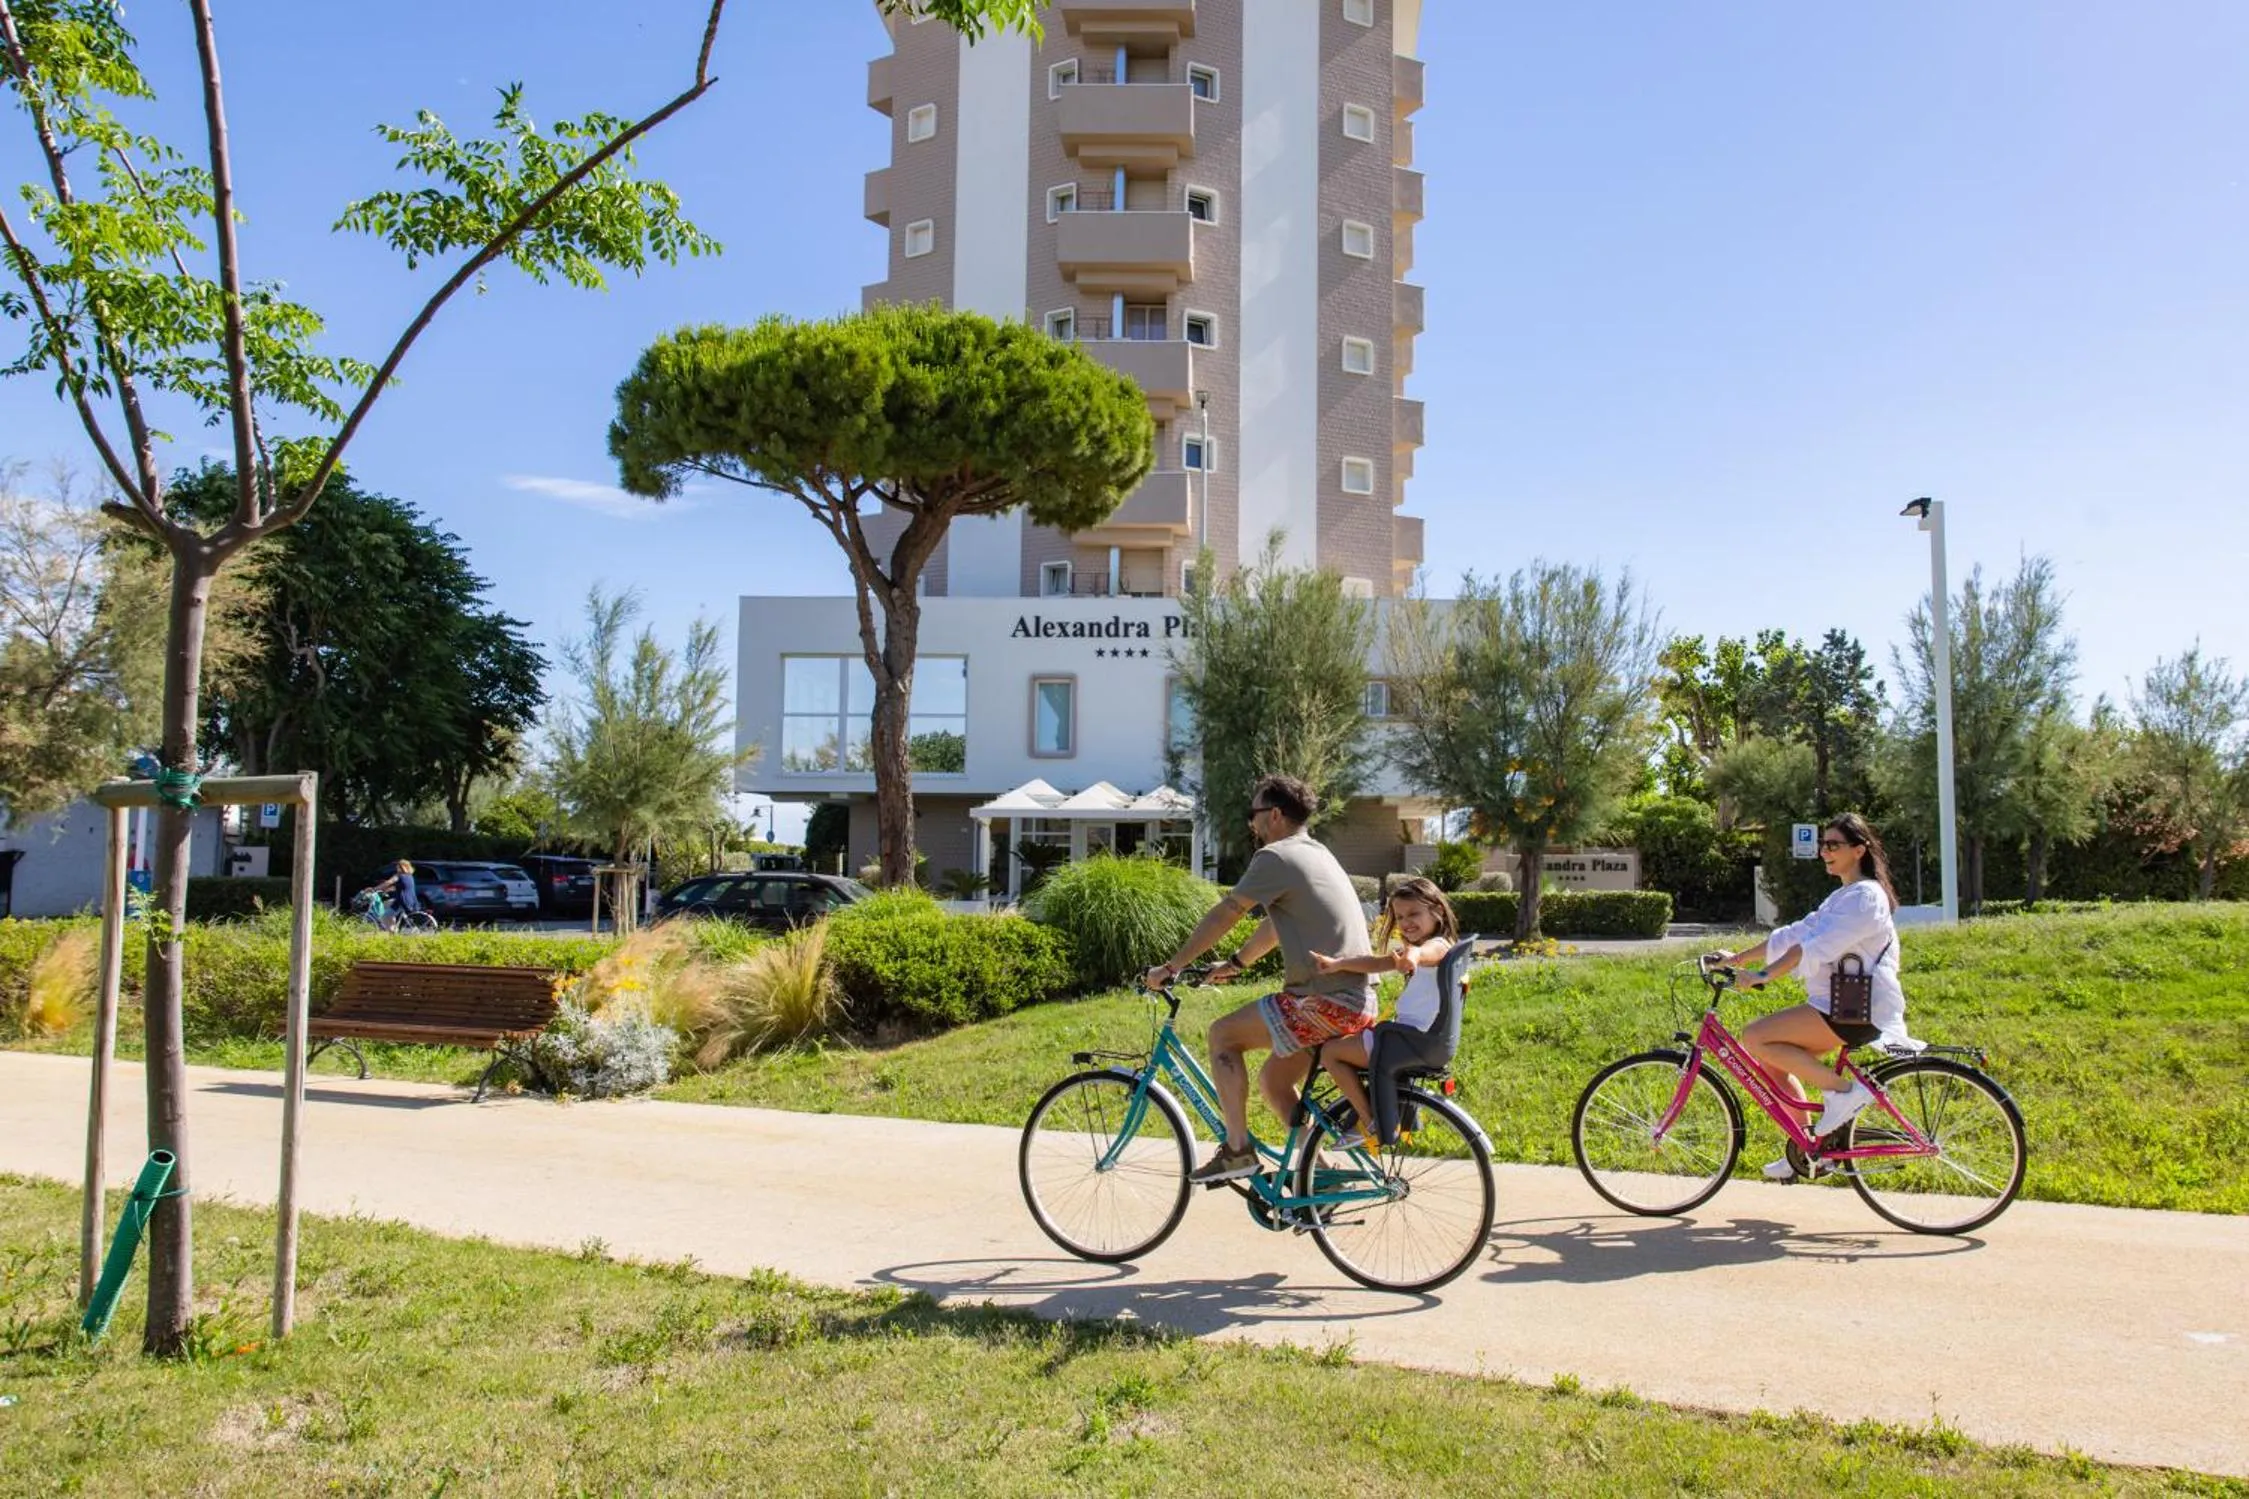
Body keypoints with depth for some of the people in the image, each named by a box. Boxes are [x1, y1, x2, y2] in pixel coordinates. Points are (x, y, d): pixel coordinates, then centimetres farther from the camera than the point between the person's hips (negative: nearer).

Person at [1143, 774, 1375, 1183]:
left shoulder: (1277, 857, -9)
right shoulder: (1316, 853, 20)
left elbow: (1224, 915, -7)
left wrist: (1171, 967, 0)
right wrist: (1234, 964, 34)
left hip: (1326, 1001, -9)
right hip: (1359, 1000, 9)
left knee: (1223, 1033, 0)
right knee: (1273, 1079, 19)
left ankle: (1237, 1149, 0)